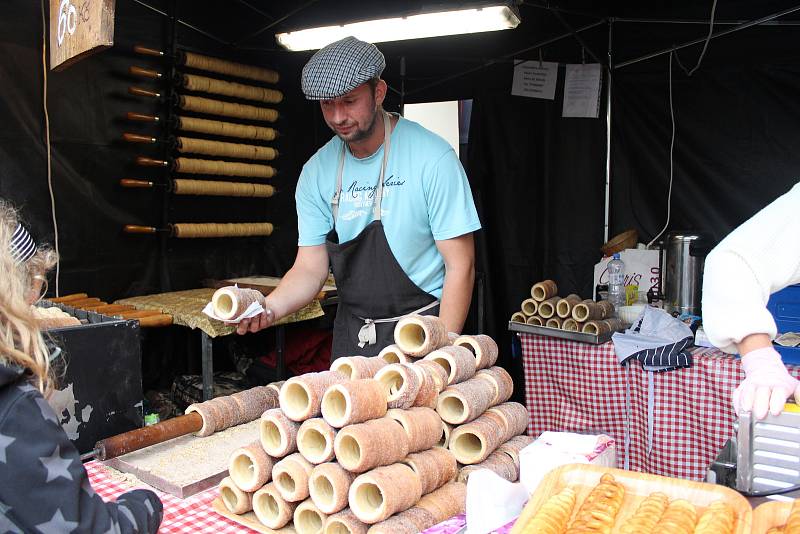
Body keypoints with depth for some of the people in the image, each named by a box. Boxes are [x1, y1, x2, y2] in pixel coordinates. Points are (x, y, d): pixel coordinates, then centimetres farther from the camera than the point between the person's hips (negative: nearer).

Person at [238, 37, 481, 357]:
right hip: (351, 334, 4)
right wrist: (269, 308, -21)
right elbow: (310, 268, -1)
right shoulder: (316, 172, -2)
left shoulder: (433, 157, -16)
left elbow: (460, 266, -15)